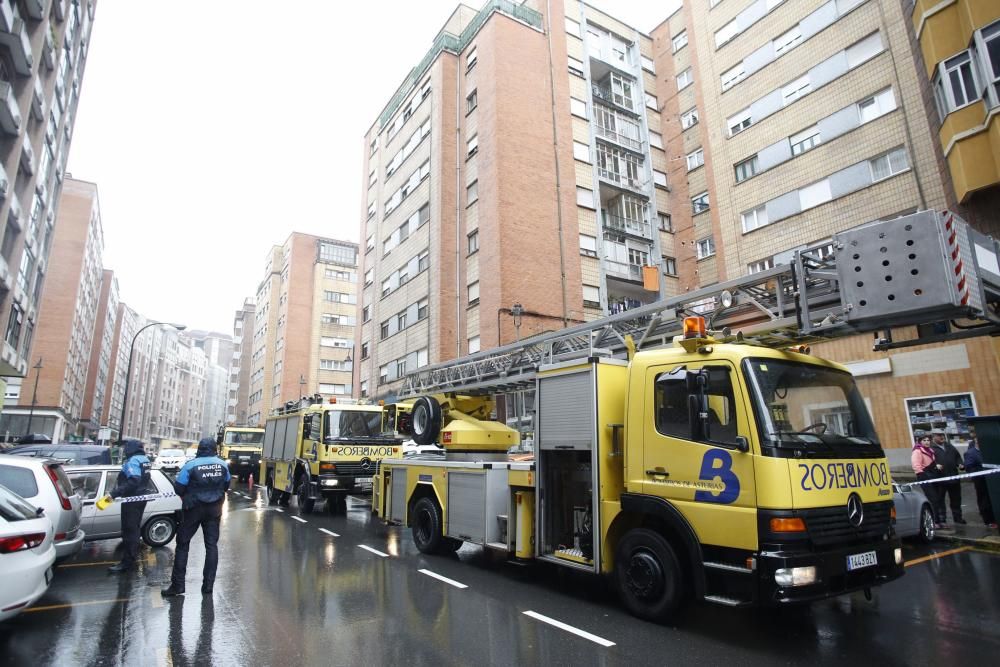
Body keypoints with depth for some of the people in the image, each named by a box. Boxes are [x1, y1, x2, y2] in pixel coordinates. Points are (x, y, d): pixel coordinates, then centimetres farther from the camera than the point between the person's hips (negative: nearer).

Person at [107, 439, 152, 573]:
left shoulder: (133, 461, -19)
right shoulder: (145, 460, 11)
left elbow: (133, 482, -31)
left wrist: (114, 493, -33)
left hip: (132, 500, -10)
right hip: (141, 498, 10)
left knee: (129, 530, -4)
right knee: (134, 528, 22)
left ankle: (127, 562, 0)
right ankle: (133, 555, 35)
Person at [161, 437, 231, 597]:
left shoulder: (191, 465, -14)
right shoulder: (223, 464, -2)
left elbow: (178, 487, -10)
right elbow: (226, 485, 10)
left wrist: (187, 497, 10)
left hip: (194, 508, -3)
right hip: (214, 509, 3)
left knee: (183, 543, 11)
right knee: (212, 545, 9)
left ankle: (177, 584, 11)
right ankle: (208, 585, 11)